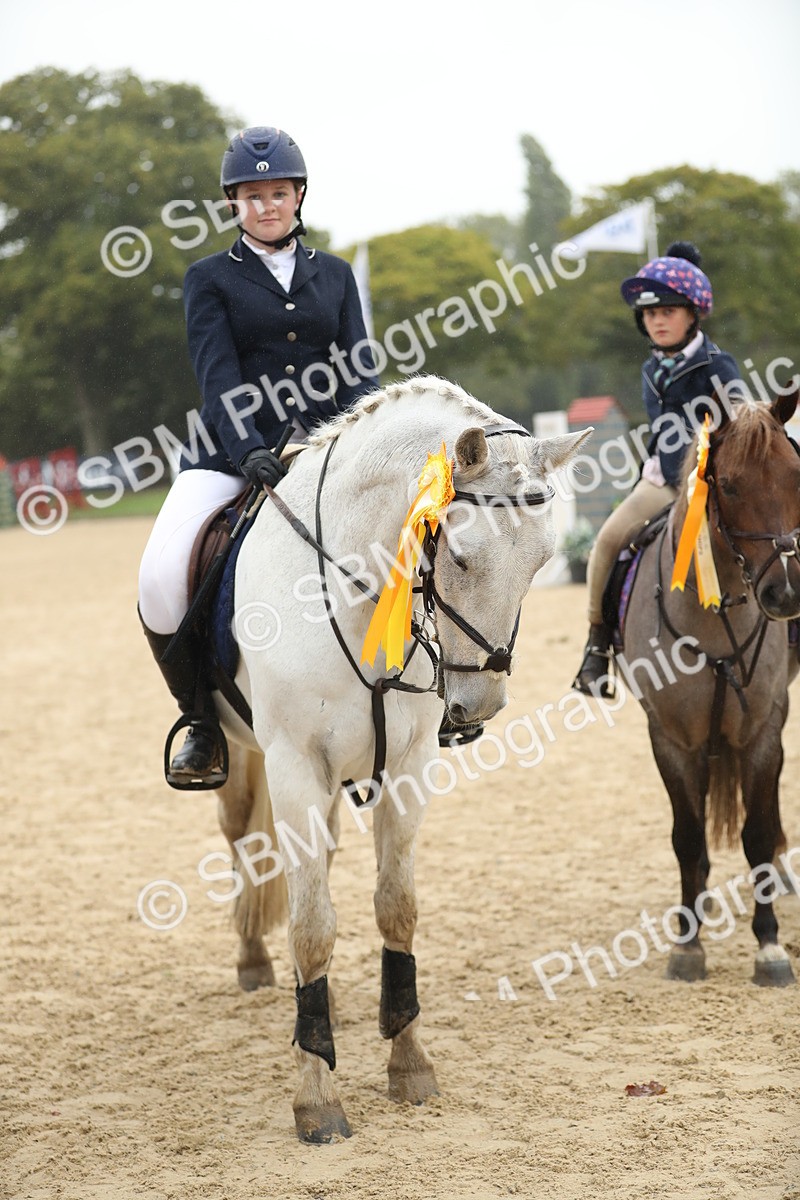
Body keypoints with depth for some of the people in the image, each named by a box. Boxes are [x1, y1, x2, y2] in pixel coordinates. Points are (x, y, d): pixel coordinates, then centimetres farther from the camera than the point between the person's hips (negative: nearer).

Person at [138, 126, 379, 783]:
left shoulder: (335, 275, 16)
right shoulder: (211, 278, 7)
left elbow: (360, 370, 7)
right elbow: (217, 375, -6)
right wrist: (248, 450, -24)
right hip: (232, 454, -2)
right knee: (162, 579, -25)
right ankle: (206, 717, -4)